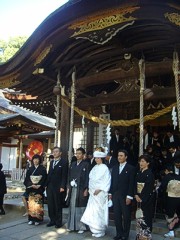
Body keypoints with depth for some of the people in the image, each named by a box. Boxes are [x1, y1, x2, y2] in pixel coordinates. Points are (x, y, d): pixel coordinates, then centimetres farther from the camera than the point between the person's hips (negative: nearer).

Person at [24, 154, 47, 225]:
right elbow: (27, 179, 6)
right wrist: (31, 185, -11)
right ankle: (31, 219, 10)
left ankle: (37, 219, 2)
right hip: (31, 189, 3)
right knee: (31, 204, 2)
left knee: (38, 204, -5)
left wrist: (39, 185, -16)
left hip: (39, 189, -3)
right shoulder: (30, 169, 10)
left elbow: (44, 179, -3)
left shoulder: (42, 169, 2)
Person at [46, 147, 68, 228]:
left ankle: (58, 222, 16)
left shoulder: (64, 162, -6)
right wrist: (46, 184, 9)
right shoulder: (51, 162, 15)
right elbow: (49, 174, 14)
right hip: (50, 187, 6)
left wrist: (62, 186, -15)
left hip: (58, 187, -6)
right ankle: (52, 220, 22)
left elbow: (64, 176, -10)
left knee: (58, 205, 4)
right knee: (50, 205, 9)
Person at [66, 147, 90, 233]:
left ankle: (81, 226, 10)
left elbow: (87, 177, -7)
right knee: (72, 207, 7)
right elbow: (69, 176, 13)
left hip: (81, 189, -4)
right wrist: (68, 187, 7)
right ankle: (72, 225, 18)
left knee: (80, 208, 0)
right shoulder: (73, 164, 12)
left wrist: (86, 189, -12)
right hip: (73, 189, 4)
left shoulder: (86, 164, -2)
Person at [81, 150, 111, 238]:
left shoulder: (105, 168, -10)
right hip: (92, 193, 7)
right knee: (91, 211, 7)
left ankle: (100, 231, 12)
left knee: (99, 211, -1)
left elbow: (107, 181, -12)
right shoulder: (95, 168, 11)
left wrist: (99, 189, -16)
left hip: (100, 193, -6)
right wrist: (89, 188, 8)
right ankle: (94, 229, 20)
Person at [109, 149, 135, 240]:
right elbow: (112, 181, 12)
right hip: (115, 195, 5)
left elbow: (131, 183, -9)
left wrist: (129, 196, -14)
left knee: (126, 216, 7)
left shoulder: (130, 168, -5)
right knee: (117, 215, 9)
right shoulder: (114, 168, 11)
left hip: (125, 196, -4)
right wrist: (110, 193, 7)